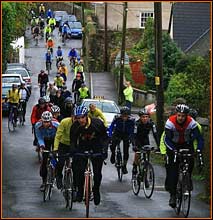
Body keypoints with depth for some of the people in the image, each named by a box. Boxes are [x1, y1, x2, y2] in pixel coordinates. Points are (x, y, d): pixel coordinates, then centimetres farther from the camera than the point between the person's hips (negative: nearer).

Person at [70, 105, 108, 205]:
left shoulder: (97, 123, -26)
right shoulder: (75, 126, -21)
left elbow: (105, 137, -14)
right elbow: (73, 141, -9)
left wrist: (104, 150, -26)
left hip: (97, 146, -1)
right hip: (83, 146, 1)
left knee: (97, 172, -4)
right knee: (80, 170, -12)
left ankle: (96, 190, 16)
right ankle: (80, 190, 7)